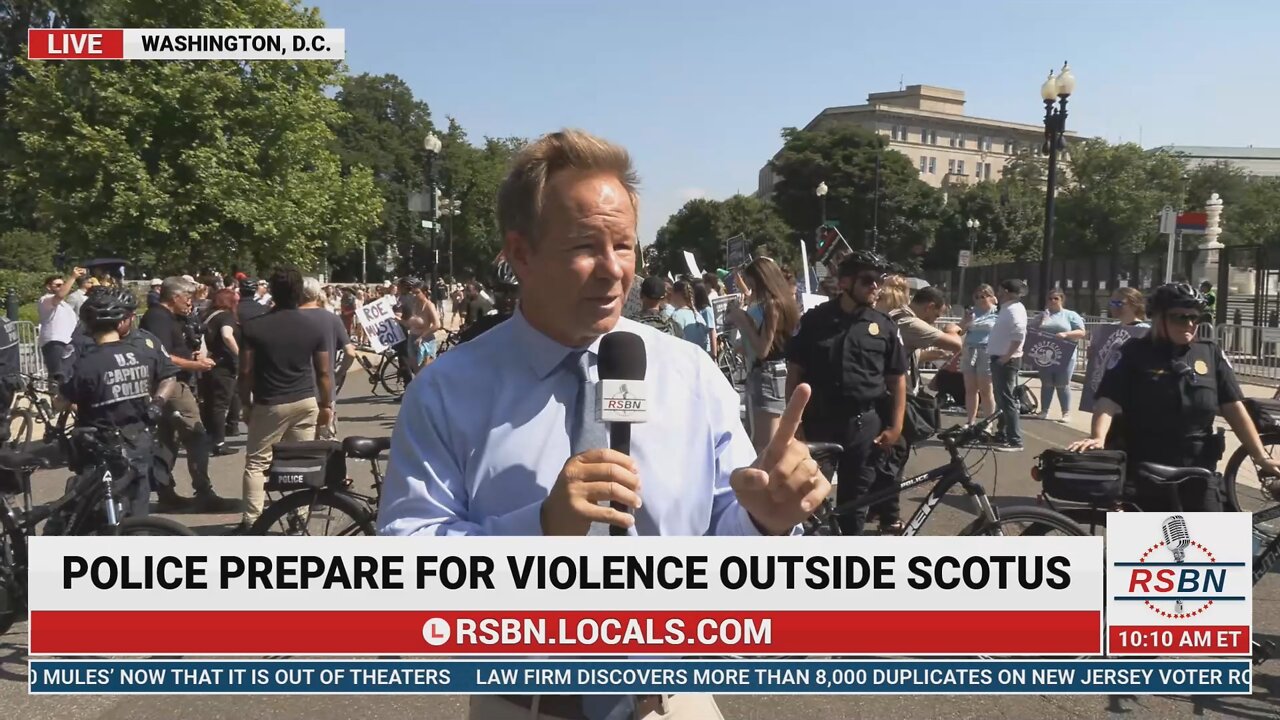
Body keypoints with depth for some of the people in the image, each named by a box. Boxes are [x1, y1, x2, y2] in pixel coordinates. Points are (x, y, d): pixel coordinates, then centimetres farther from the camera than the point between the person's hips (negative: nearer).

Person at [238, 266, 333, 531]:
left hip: (269, 404, -2)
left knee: (256, 462, 7)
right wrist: (326, 405, 11)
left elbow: (246, 372, -5)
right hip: (306, 402, 2)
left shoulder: (253, 327, -8)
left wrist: (245, 404, 7)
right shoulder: (314, 328, -2)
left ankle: (250, 521, 3)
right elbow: (323, 373, 1)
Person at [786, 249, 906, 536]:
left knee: (855, 500, 8)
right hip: (818, 421, -1)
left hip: (864, 424, 1)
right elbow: (794, 373, 1)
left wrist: (895, 427, -2)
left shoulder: (884, 326, 2)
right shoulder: (814, 320, -2)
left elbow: (897, 379, 6)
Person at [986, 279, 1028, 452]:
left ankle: (1015, 441, -9)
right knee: (1002, 399, 16)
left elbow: (1019, 335, -27)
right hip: (999, 359, 11)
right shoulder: (1007, 308, 16)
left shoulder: (1014, 309, -15)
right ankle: (1003, 436, 26)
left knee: (1007, 400, -10)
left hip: (1006, 361, -11)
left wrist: (1007, 356, -25)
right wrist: (1000, 357, 14)